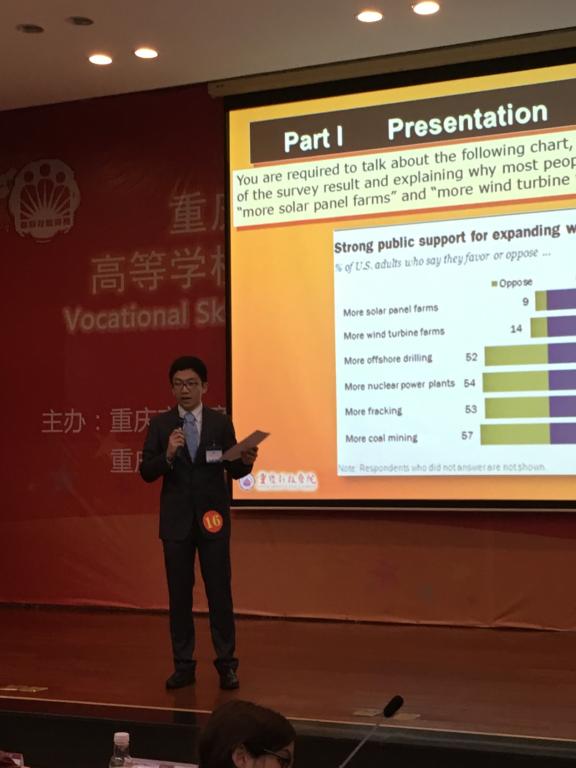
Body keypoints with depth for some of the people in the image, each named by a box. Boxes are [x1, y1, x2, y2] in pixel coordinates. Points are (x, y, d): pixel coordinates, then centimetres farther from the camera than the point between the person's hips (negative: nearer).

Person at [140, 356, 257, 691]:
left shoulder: (221, 423, 2)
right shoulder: (160, 424, 2)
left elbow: (234, 470, 3)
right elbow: (146, 472, -3)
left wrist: (246, 460, -19)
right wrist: (167, 454, -21)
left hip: (213, 518, -1)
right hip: (176, 520, 1)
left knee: (220, 591, 1)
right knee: (179, 593, 6)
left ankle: (226, 664, 10)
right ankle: (184, 666, 15)